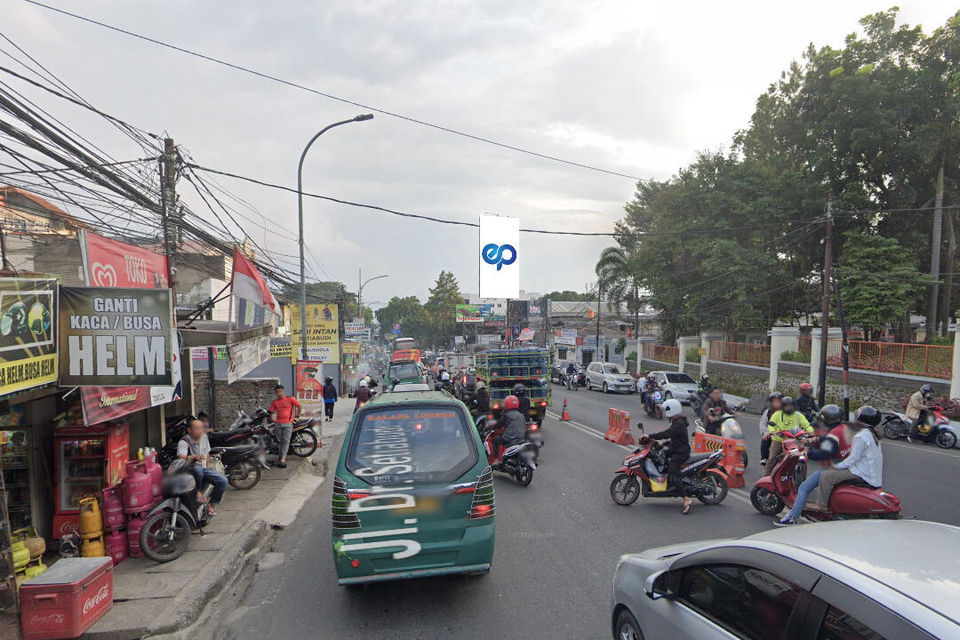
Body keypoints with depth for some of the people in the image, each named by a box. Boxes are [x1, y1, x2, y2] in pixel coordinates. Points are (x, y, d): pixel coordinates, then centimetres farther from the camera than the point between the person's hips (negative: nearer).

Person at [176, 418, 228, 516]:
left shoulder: (204, 437, 7)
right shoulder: (183, 442, -14)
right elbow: (181, 457, -33)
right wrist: (194, 457, -49)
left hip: (204, 469, 6)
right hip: (190, 471, -6)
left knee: (223, 481, -14)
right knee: (197, 468, -42)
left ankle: (210, 505, 3)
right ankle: (199, 492, -19)